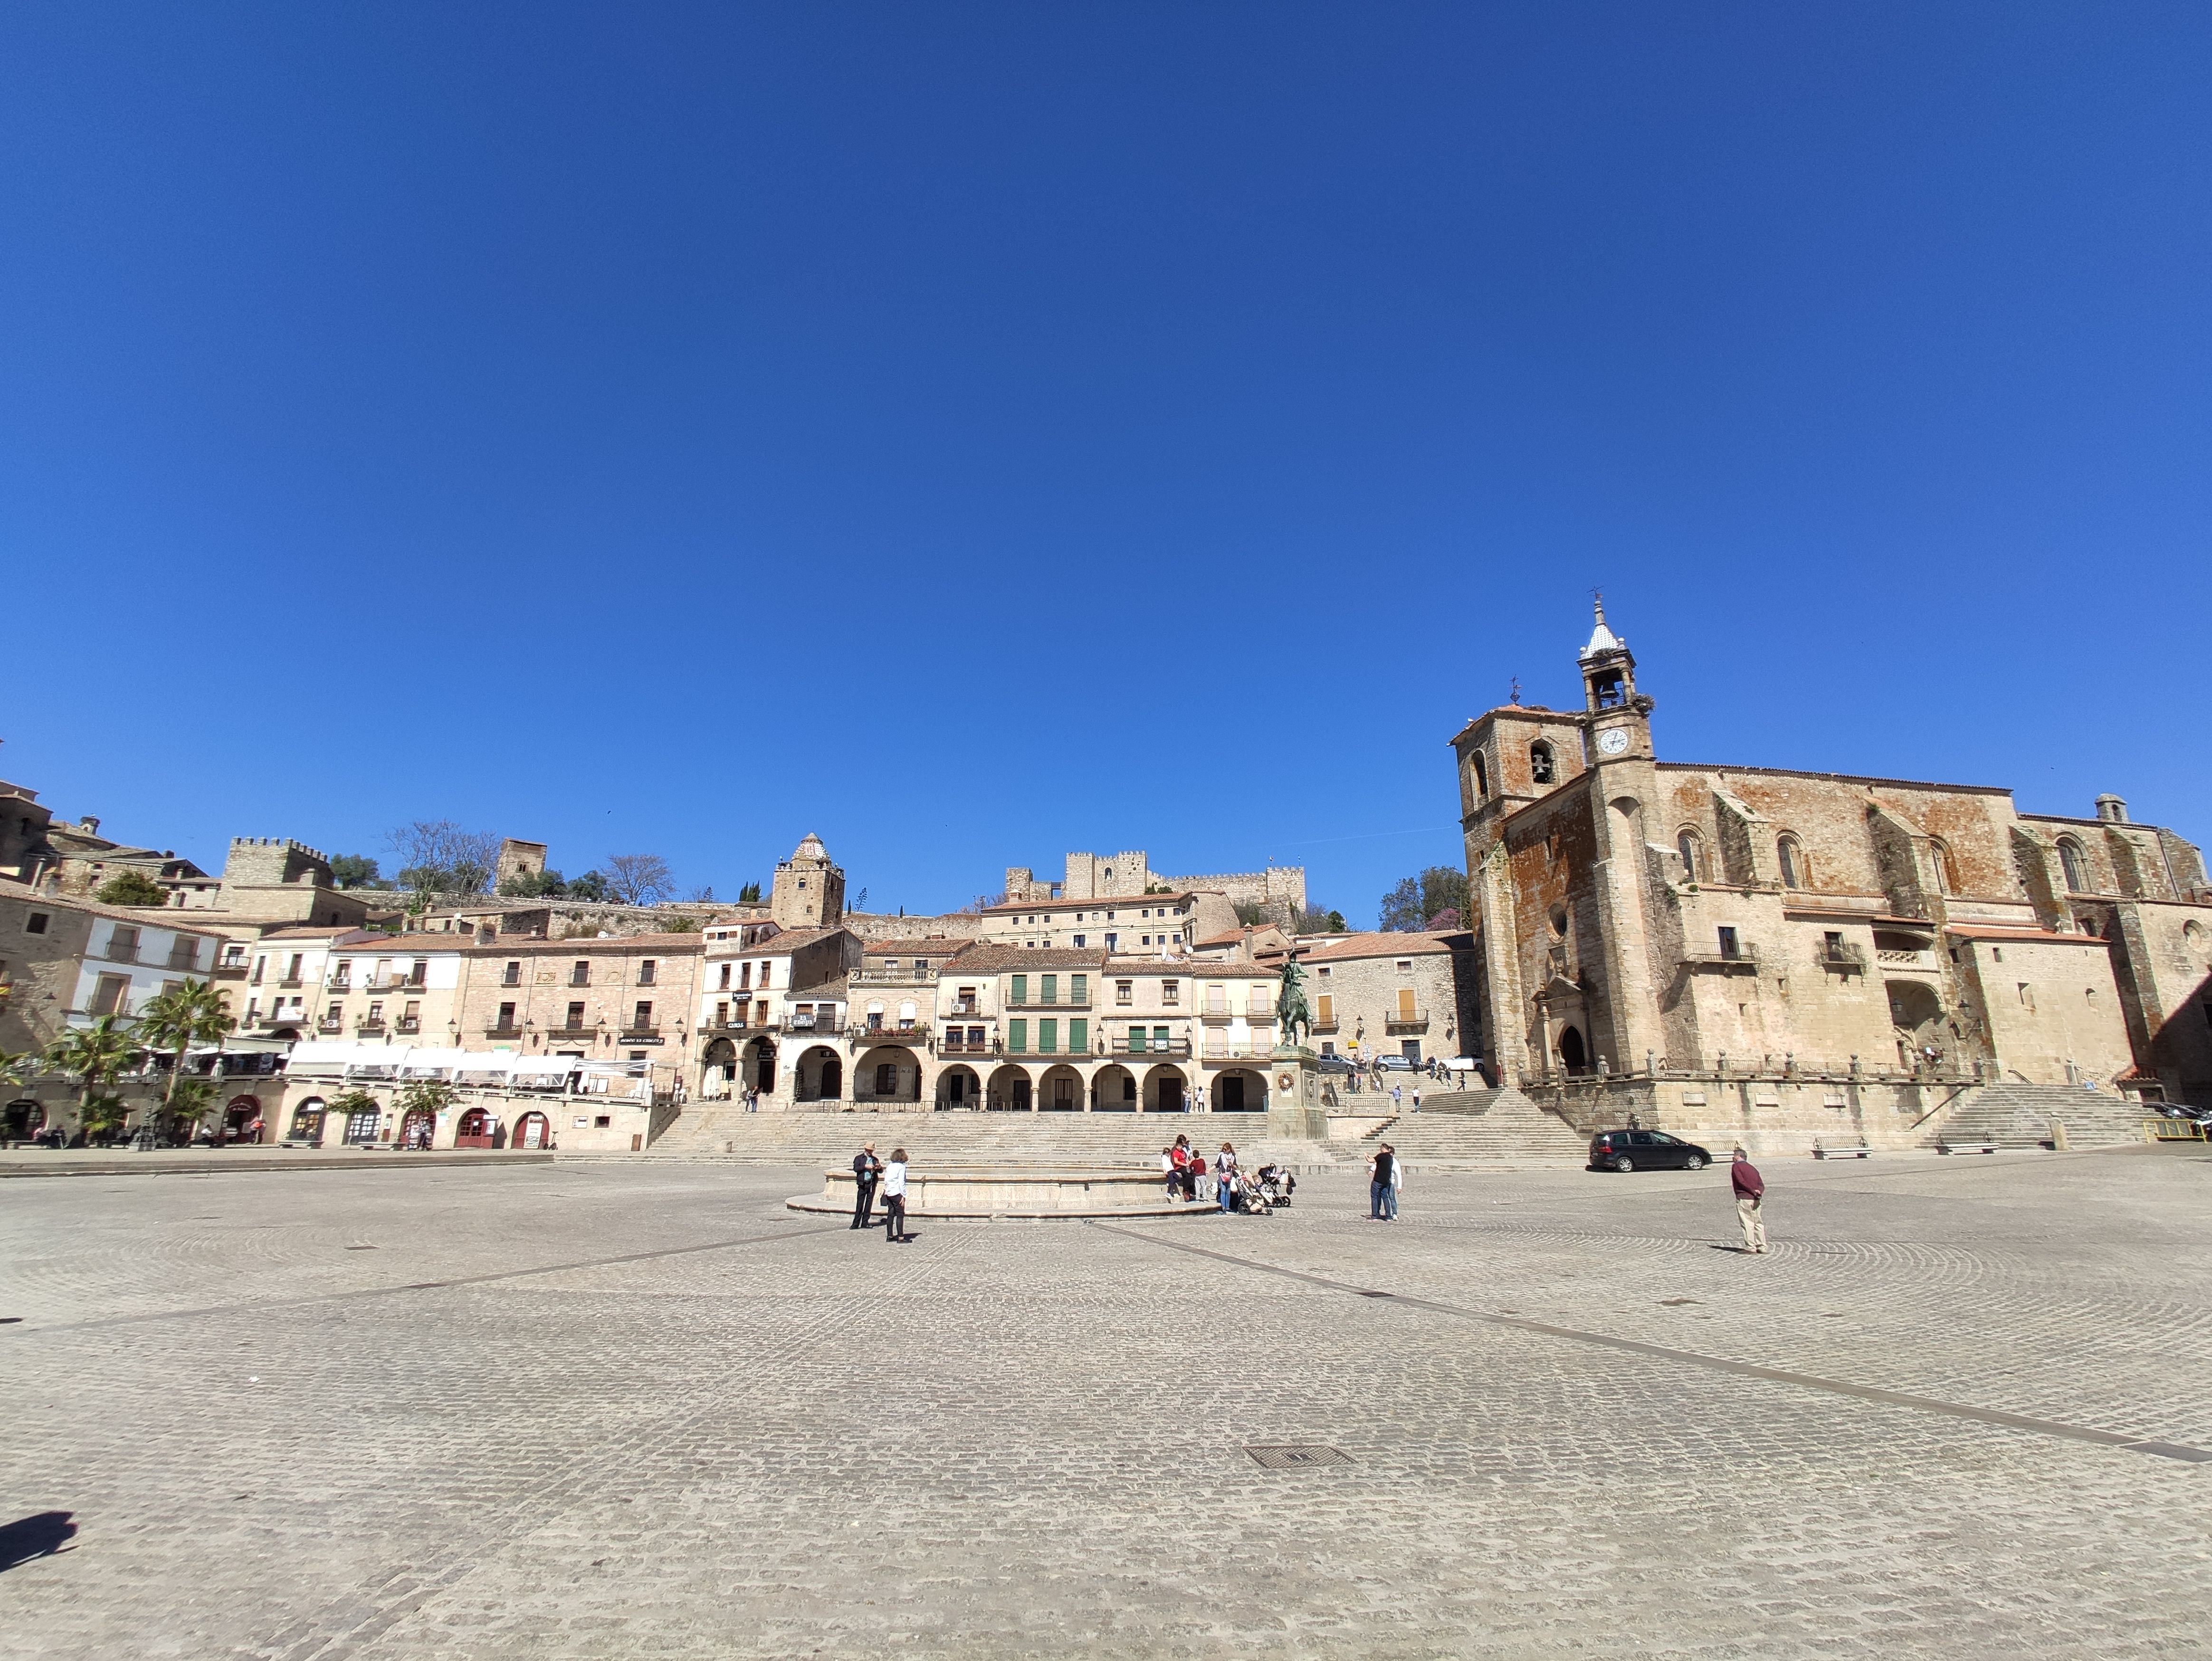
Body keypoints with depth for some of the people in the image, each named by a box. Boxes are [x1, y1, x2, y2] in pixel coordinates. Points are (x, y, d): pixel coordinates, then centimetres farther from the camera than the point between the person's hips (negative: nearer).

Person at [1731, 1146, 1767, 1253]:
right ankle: (1762, 1247, 12)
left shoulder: (1736, 1166, -1)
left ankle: (1750, 1247, -2)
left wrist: (1753, 1192, -9)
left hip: (1743, 1198, -6)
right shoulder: (1753, 1168, 19)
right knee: (1758, 1223, 11)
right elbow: (1761, 1185, 10)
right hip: (1755, 1200, 6)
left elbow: (1741, 1181, -14)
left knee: (1747, 1223, -3)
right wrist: (1759, 1192, -6)